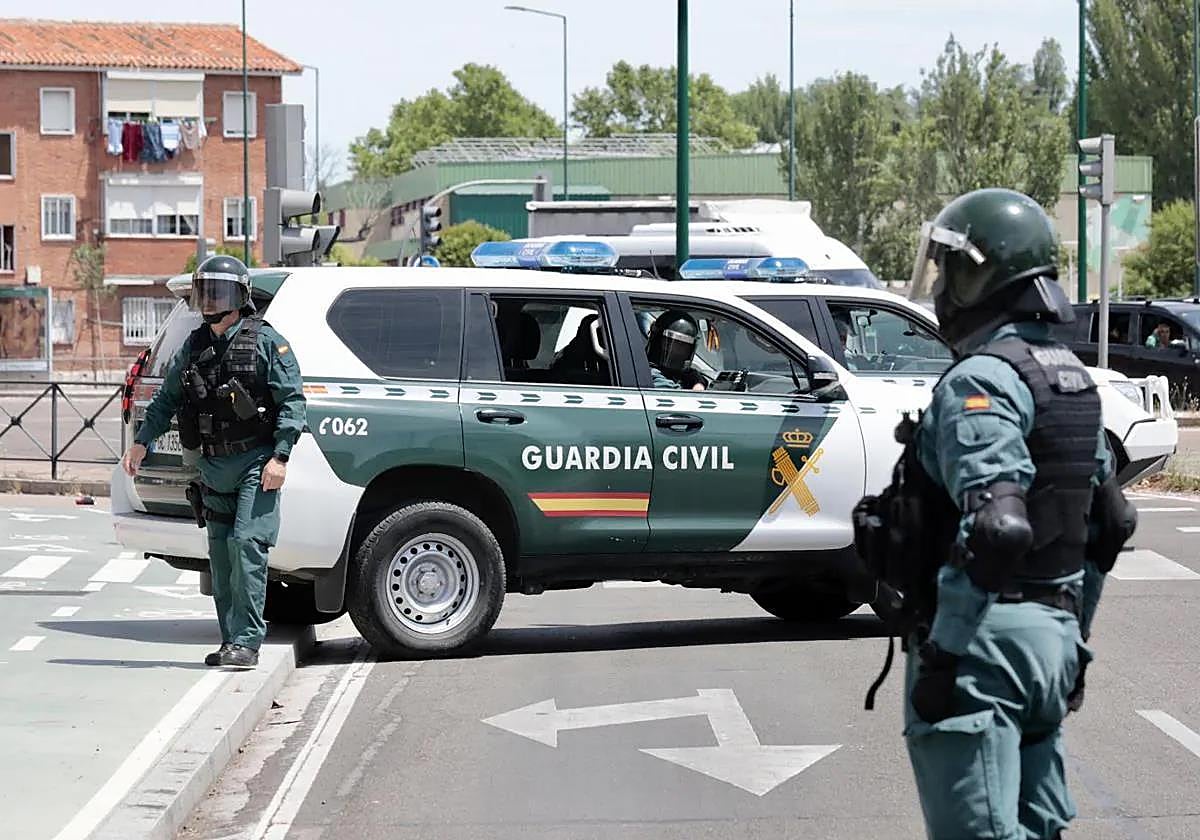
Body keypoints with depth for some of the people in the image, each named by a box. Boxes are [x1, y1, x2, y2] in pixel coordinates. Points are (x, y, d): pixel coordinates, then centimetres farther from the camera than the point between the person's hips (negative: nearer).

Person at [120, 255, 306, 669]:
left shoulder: (266, 342, -5)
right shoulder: (194, 346, 12)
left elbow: (292, 401, -8)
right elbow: (167, 398, 21)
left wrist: (280, 457, -15)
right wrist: (142, 442, 12)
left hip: (255, 463, -6)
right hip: (214, 465, 6)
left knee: (246, 546, -15)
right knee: (220, 555, 8)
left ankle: (246, 642, -14)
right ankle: (232, 640, 15)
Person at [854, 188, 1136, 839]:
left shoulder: (982, 380, -15)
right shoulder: (1071, 378, 14)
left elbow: (996, 529, -26)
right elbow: (1110, 521, 19)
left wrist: (942, 656, -23)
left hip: (986, 637, -9)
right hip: (1055, 635, 9)